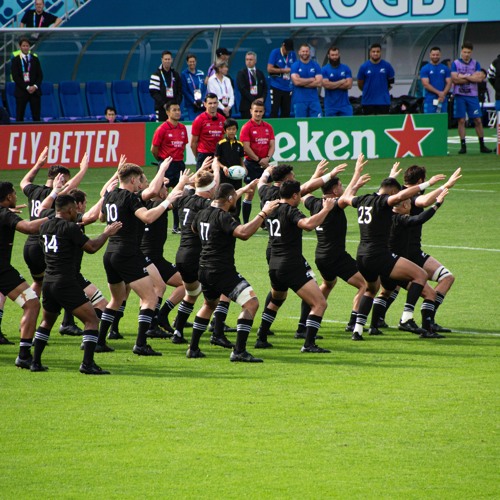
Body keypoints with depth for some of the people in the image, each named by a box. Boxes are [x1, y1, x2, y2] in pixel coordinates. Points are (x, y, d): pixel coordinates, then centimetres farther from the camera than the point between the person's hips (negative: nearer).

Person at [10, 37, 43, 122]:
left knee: (36, 117, 0)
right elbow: (15, 77, -6)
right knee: (19, 117, -2)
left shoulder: (35, 59, 11)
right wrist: (27, 87, -13)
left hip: (35, 91, 2)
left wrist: (35, 86, -9)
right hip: (21, 92, -2)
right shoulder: (16, 60, 2)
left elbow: (40, 75, 9)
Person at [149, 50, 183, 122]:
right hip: (161, 108, -4)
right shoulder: (156, 75, -1)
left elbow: (180, 91, 13)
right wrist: (163, 104, -15)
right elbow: (153, 92, -8)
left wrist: (177, 103, -3)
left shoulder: (175, 74, 12)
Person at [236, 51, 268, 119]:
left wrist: (263, 98, -5)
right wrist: (253, 100, -13)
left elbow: (265, 88, 15)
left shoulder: (260, 73, 17)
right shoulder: (241, 73, 2)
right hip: (247, 105, -4)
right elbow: (242, 88, -8)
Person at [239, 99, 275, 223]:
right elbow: (246, 147, -11)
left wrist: (267, 158, -10)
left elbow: (272, 145, 8)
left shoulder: (268, 127, 10)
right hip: (251, 164, -5)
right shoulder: (247, 127, -5)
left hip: (265, 165, 5)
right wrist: (258, 160, -14)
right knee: (250, 193, -4)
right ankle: (246, 223, 1)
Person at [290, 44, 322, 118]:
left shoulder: (315, 66, 8)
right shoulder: (295, 66, 2)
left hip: (314, 99, 2)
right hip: (299, 100, -2)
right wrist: (311, 80, -5)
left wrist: (303, 82, -8)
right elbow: (296, 81, -13)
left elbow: (319, 83, -2)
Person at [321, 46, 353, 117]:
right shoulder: (324, 70, 1)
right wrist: (341, 82, -6)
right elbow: (326, 84, -13)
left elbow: (349, 85, -4)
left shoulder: (346, 68, 7)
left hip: (344, 104, 1)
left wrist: (333, 85, -7)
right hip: (330, 105, -1)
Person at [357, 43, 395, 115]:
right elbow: (360, 85, 9)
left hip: (383, 101, 0)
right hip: (368, 101, 0)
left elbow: (391, 82, 14)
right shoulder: (364, 67, -2)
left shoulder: (387, 66, 0)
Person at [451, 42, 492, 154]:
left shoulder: (475, 64, 9)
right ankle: (463, 146, 3)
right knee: (461, 121, -2)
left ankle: (482, 145, 7)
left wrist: (464, 76, -10)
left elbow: (480, 78, -5)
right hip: (459, 95, -2)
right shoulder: (455, 63, 3)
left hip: (472, 95, 2)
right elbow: (454, 79, -9)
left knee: (478, 120, 1)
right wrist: (472, 78, -7)